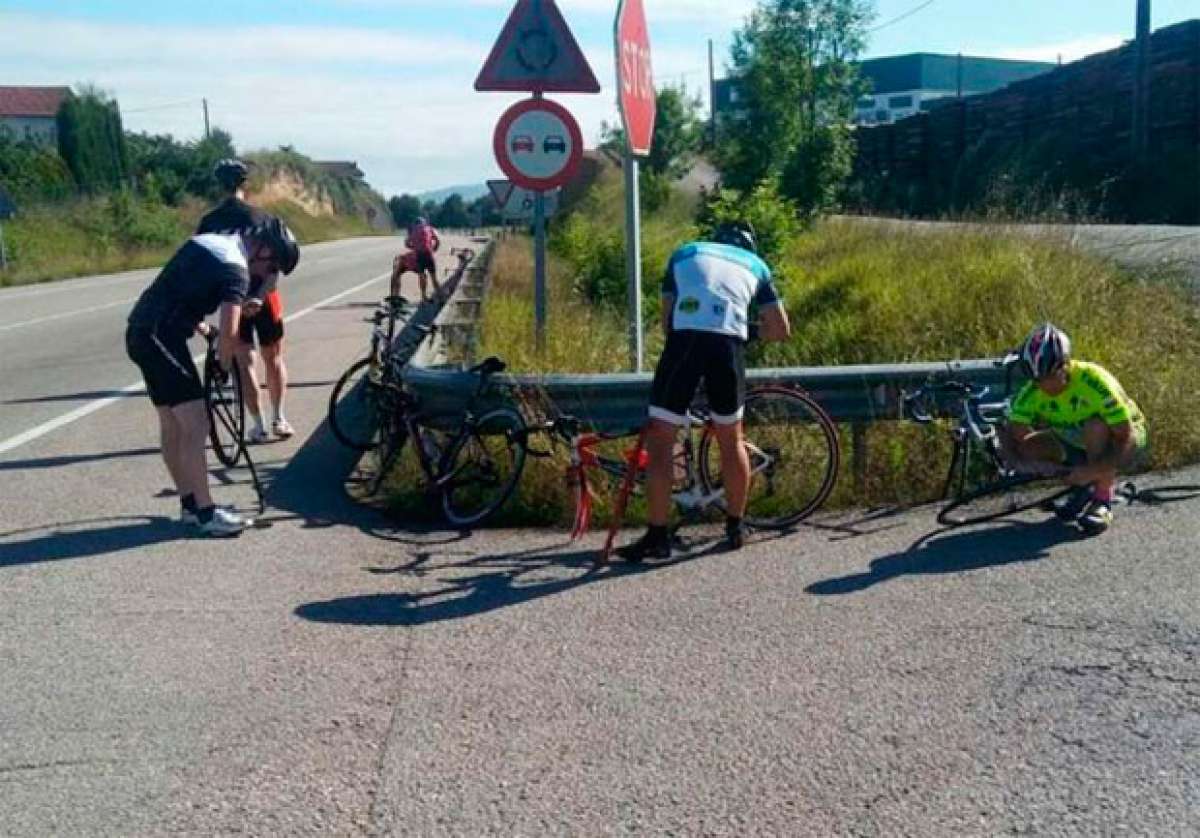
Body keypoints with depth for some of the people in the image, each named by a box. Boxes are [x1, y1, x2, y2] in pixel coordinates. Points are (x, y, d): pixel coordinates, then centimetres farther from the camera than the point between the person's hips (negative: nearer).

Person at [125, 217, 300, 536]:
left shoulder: (209, 240, 15)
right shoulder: (236, 268, -14)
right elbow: (228, 332, -23)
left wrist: (197, 323, 25)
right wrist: (225, 363, -5)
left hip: (142, 331, 10)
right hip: (160, 337, -10)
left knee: (172, 426, 15)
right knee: (196, 426, -7)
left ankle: (189, 504, 23)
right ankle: (206, 512, -3)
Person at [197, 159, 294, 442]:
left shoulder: (208, 222, -1)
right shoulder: (261, 217, -4)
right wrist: (260, 296, -23)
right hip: (263, 297, 0)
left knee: (245, 362, 7)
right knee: (274, 358, 15)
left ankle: (259, 425, 6)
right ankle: (279, 418, 14)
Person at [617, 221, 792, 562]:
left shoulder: (684, 253, 28)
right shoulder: (755, 264, 28)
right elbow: (782, 329, 24)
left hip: (684, 339, -1)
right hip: (728, 345, 2)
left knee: (659, 441, 4)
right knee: (731, 441, 19)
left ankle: (657, 536, 3)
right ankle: (735, 528, 30)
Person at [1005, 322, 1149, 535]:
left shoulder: (1093, 380, -33)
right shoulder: (1032, 392, -20)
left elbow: (1125, 437, -33)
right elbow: (1014, 434, -19)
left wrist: (1093, 471, -41)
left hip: (1125, 438, -5)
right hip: (1079, 442, 5)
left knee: (1095, 426, -38)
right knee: (1028, 446, -19)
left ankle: (1103, 500, -18)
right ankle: (1084, 486, 4)